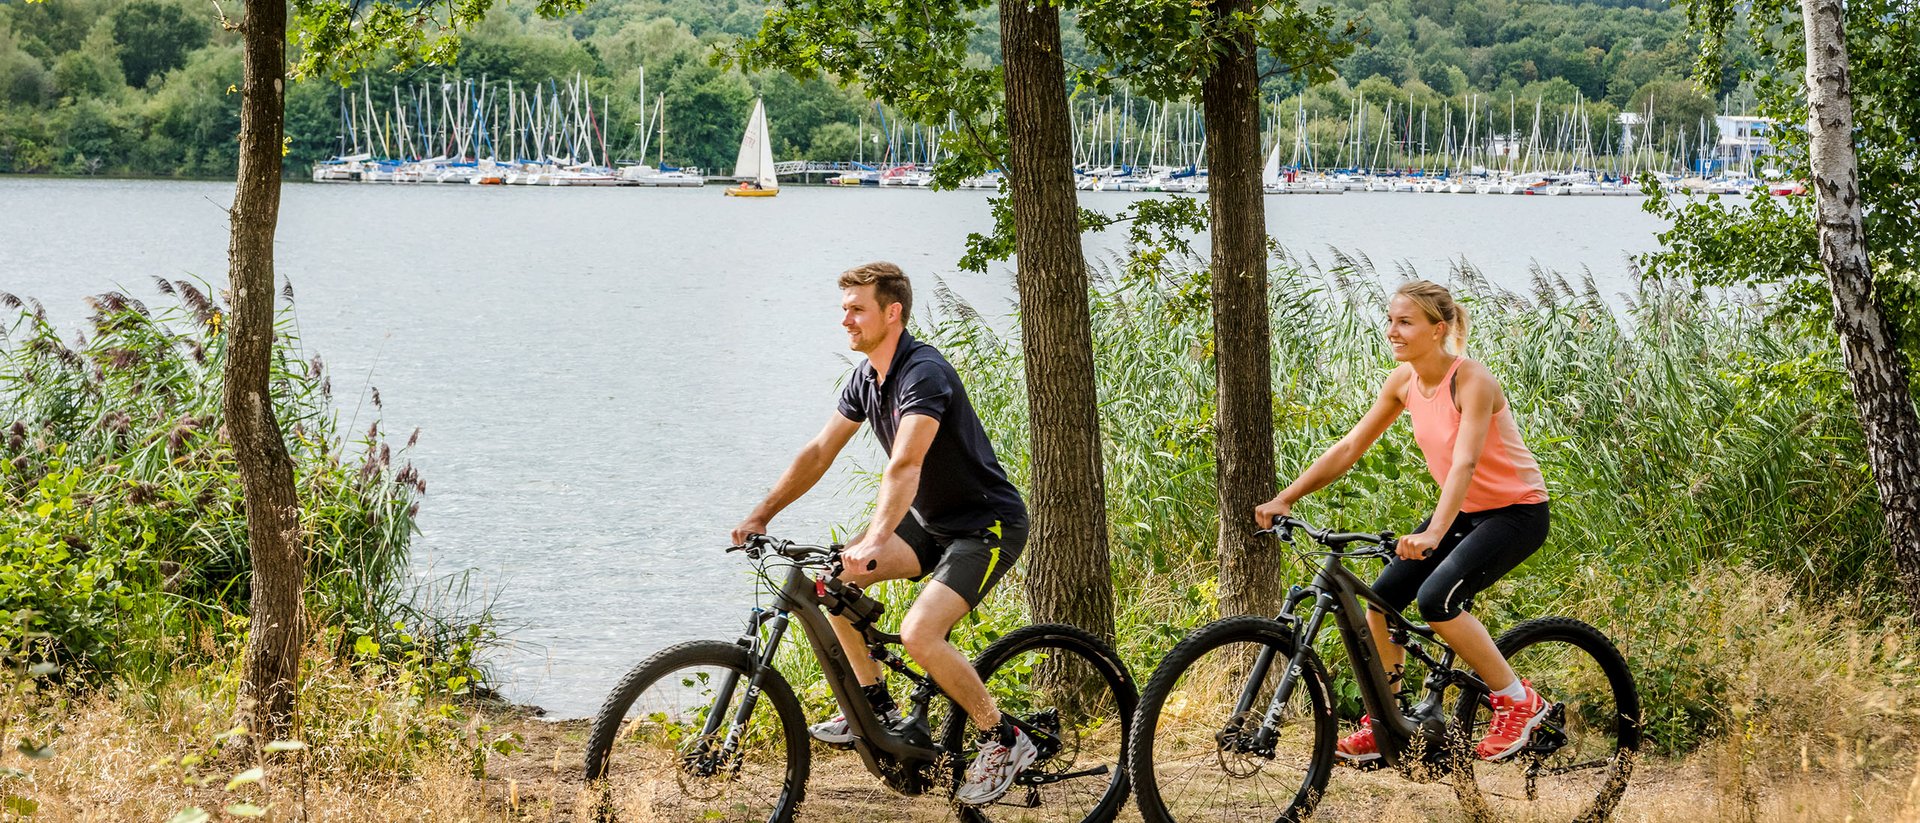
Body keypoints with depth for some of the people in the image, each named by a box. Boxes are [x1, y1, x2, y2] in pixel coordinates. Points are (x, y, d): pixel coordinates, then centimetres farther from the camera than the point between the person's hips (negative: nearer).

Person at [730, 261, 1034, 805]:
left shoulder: (924, 373, -25)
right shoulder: (866, 378, 3)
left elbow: (904, 466, -38)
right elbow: (819, 453, 11)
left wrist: (874, 542, -50)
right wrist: (761, 516, 8)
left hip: (987, 525, -9)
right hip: (931, 521, 9)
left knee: (919, 634, -25)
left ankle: (1003, 741, -8)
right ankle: (876, 706, 8)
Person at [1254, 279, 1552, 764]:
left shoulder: (1472, 381, -25)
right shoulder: (1405, 380, -3)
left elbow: (1464, 462, -37)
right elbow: (1351, 447, 0)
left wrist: (1433, 534, -52)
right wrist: (1285, 499, -8)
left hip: (1516, 512, -8)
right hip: (1464, 510, 8)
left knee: (1436, 598, -25)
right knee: (1382, 597, -5)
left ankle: (1517, 700, -9)